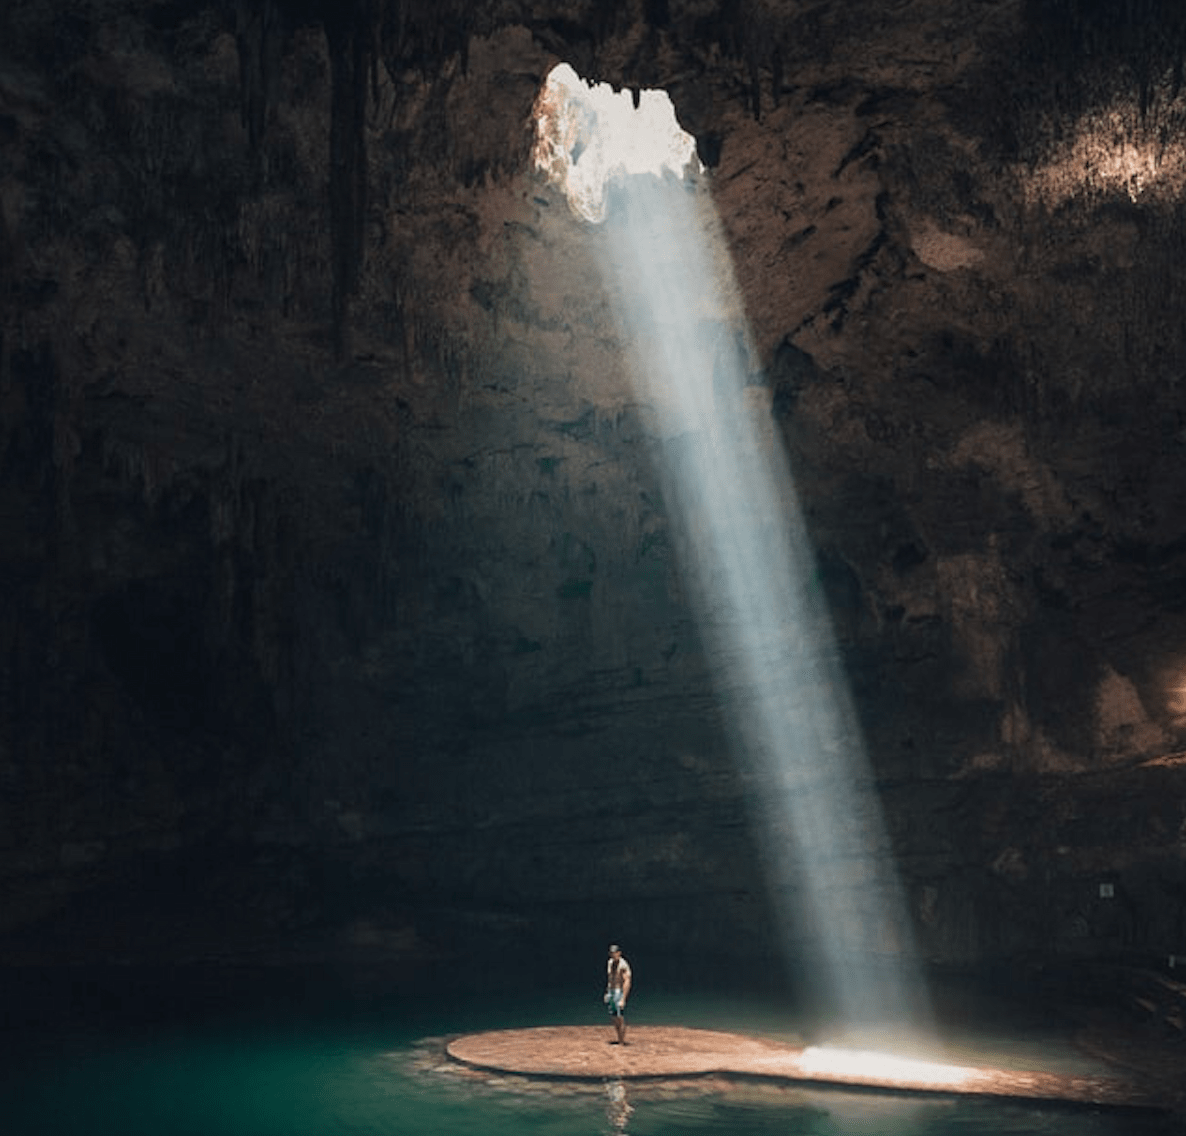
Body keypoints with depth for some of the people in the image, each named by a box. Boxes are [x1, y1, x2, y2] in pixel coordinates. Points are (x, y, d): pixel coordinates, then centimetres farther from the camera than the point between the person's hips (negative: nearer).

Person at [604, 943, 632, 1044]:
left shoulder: (623, 965, -16)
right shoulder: (610, 963, 10)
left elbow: (627, 982, -21)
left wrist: (623, 999, -25)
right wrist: (607, 993, 19)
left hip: (620, 992, -8)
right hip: (611, 992, 8)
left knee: (620, 1018, -8)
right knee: (614, 1018, 11)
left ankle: (622, 1042, -2)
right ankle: (619, 1039, 21)